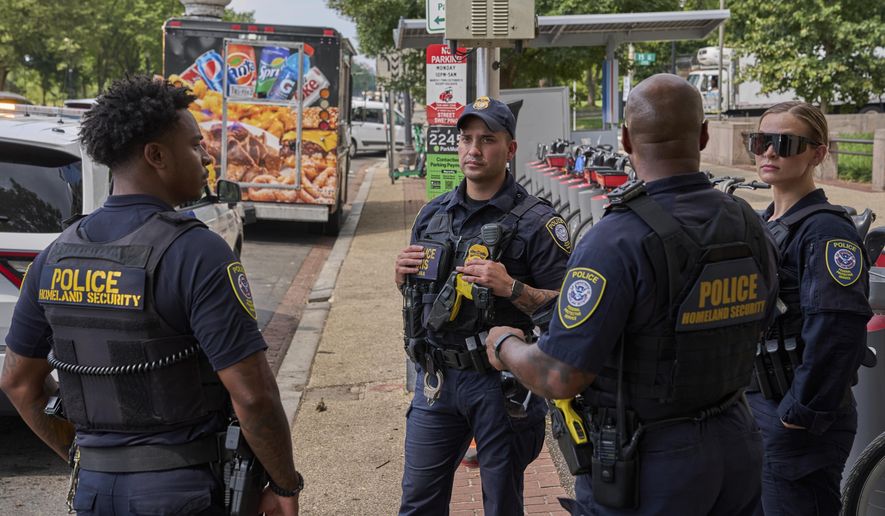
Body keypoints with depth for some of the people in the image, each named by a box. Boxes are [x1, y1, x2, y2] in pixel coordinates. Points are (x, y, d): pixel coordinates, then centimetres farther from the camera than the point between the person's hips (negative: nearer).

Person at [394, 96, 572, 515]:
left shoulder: (535, 221, -10)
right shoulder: (433, 214, 8)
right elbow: (414, 293, 19)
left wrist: (512, 288, -26)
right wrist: (403, 274, -3)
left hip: (501, 383, -5)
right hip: (437, 377, 5)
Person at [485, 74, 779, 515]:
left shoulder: (618, 241, -24)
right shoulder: (750, 227, -1)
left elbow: (560, 377, -24)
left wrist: (504, 346, -4)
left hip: (648, 466, -6)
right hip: (735, 445, 7)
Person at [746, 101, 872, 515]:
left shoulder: (826, 231, -16)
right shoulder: (763, 224, 11)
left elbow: (839, 333, -25)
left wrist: (802, 414, -21)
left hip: (796, 423, -9)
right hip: (754, 407, 9)